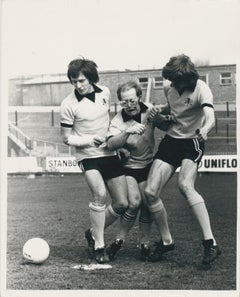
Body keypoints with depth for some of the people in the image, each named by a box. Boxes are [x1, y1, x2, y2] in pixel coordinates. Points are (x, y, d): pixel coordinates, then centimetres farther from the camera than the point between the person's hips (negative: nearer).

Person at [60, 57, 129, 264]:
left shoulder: (105, 92, 1)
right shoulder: (69, 105, -12)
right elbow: (66, 138, -6)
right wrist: (88, 140, -20)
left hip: (110, 153, 5)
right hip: (88, 156, -5)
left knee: (122, 203, 2)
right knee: (100, 194, -27)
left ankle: (94, 233, 24)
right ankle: (99, 247, -15)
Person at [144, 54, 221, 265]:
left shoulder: (201, 90, -19)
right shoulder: (169, 86, 0)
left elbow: (210, 118, -36)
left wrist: (203, 131, -58)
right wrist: (159, 111, 0)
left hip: (192, 143, -6)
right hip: (170, 140, 6)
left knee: (185, 185, -32)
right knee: (150, 192, -4)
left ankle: (210, 243, -29)